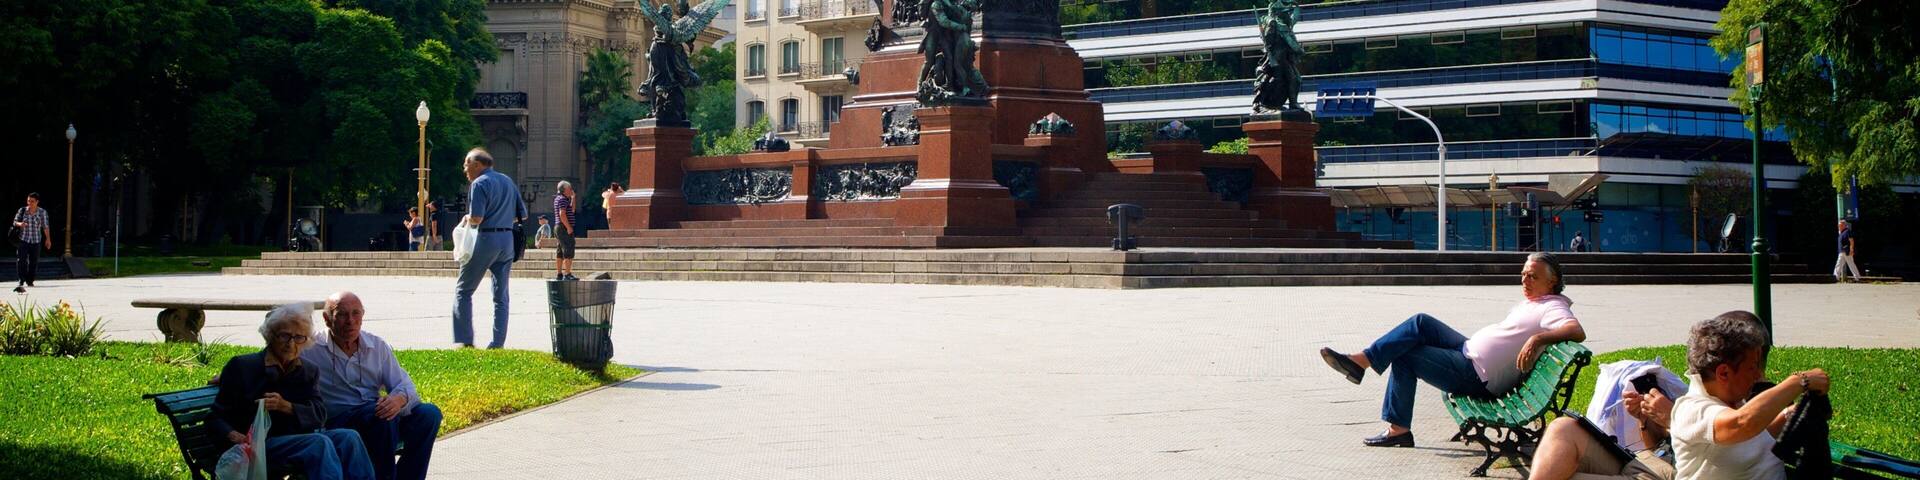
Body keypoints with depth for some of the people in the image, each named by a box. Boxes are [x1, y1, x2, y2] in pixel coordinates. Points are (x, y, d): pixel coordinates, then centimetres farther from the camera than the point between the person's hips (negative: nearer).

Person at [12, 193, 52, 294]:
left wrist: (48, 239, -4)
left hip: (36, 241, 0)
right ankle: (21, 281, -15)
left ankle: (30, 281, 18)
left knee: (34, 262, 4)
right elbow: (15, 222, 0)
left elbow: (45, 226, 0)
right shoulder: (22, 211, 0)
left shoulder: (42, 212, -2)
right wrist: (20, 224, -23)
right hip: (23, 240, 0)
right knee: (21, 260, -13)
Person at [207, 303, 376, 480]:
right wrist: (234, 436, -20)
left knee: (348, 437, -24)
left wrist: (286, 406, -15)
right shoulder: (242, 366, 5)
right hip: (260, 445, -5)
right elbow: (217, 417, 3)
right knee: (319, 442, -32)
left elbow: (319, 413, 4)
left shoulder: (307, 371, 19)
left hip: (299, 438, 5)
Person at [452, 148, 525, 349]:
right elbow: (522, 215, 14)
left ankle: (464, 340, -2)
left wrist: (467, 219, 1)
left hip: (486, 239, -7)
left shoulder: (479, 184, -9)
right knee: (501, 296, 9)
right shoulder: (508, 181, 13)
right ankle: (498, 343, 6)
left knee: (463, 290, 4)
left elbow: (476, 218, -19)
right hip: (507, 240, 7)